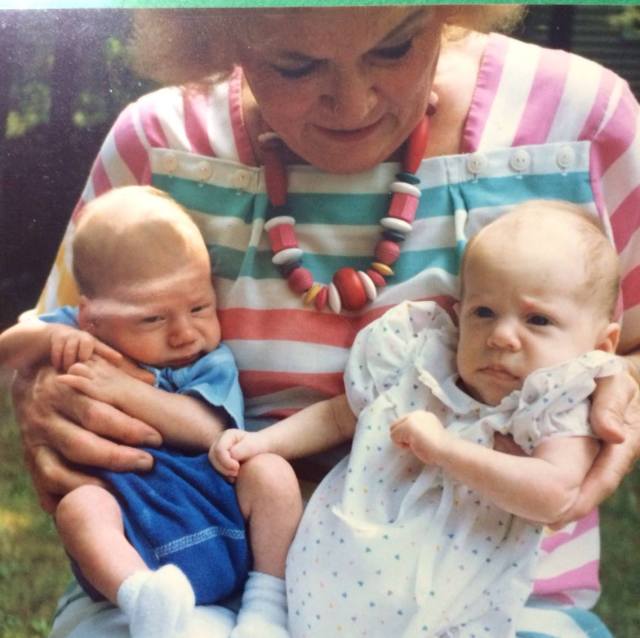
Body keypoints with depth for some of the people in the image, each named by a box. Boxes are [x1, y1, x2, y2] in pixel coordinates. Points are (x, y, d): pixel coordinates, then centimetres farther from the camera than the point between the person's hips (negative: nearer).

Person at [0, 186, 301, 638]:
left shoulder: (212, 362, 3)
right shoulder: (84, 337, 12)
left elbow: (209, 430, -15)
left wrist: (124, 389, -21)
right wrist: (51, 336, -11)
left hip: (220, 506, 0)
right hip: (134, 539, 0)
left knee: (270, 471, -23)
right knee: (80, 506, -28)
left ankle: (267, 602, -16)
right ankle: (144, 599, -51)